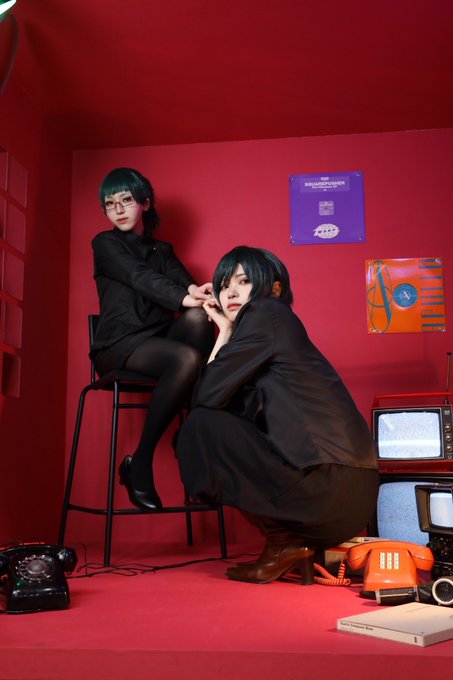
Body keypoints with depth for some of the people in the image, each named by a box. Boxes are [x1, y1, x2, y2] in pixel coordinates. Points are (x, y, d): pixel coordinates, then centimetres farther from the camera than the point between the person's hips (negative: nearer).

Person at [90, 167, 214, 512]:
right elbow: (140, 278, -12)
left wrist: (196, 291, -27)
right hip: (119, 347, -4)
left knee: (198, 317, -29)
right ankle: (139, 464, -23)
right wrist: (185, 298, -29)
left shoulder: (162, 250, 21)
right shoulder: (106, 244, 7)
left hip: (159, 342, 4)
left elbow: (180, 278, -1)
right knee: (188, 359, -34)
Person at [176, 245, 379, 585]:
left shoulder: (265, 314, -4)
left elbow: (206, 398, -7)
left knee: (201, 428, -3)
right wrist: (227, 332, 18)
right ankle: (297, 546, 14)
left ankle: (283, 544, 2)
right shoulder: (282, 326, 22)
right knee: (229, 427, 23)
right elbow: (232, 407, 17)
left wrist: (226, 333, 8)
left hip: (330, 486, -9)